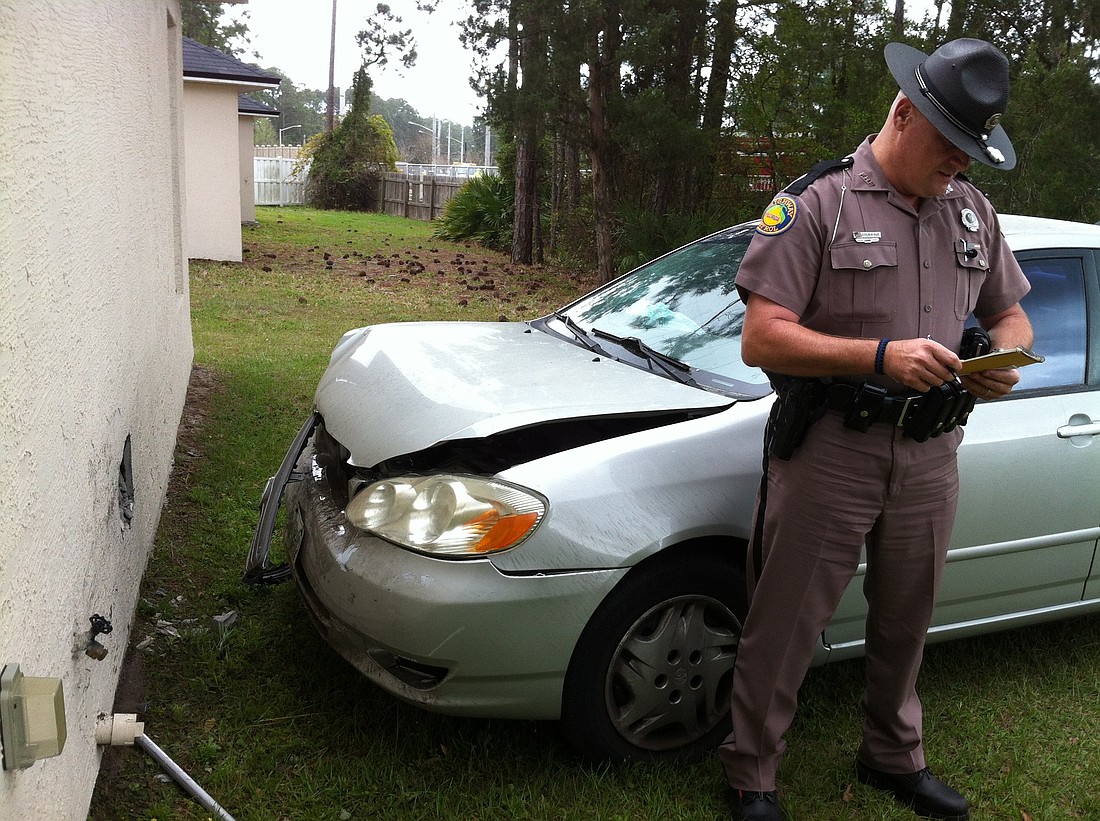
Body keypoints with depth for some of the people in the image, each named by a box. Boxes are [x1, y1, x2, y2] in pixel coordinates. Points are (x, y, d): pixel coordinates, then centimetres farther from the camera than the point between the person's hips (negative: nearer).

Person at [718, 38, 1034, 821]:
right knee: (784, 629, 3)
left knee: (906, 623, 20)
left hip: (932, 455, 6)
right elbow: (762, 340, -17)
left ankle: (895, 758, 41)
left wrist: (1006, 360, -6)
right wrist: (881, 356, -27)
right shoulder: (816, 203, -10)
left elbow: (1011, 314, 19)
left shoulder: (972, 211, 10)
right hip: (829, 454, -5)